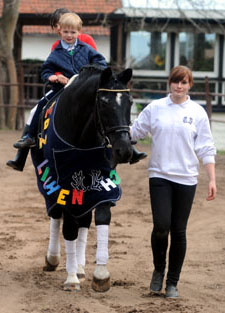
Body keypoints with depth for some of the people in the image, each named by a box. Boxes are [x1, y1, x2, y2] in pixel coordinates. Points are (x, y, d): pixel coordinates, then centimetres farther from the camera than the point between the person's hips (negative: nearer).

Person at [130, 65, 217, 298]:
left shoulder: (197, 112, 3)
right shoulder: (155, 108, 3)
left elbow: (206, 148, 3)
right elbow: (133, 132, 11)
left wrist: (212, 179, -1)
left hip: (186, 178, 1)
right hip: (159, 175, -1)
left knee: (179, 231, 3)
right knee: (161, 226, -13)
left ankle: (172, 282, 16)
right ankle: (158, 270, 13)